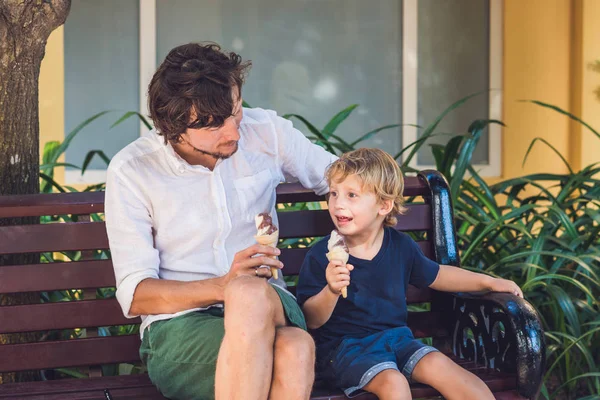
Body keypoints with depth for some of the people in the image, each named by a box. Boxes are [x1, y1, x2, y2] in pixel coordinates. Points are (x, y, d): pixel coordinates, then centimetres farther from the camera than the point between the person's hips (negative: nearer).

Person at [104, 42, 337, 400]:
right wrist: (225, 286, -23)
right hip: (178, 325, -2)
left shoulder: (266, 132, 5)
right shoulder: (131, 172, -4)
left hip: (270, 307, 2)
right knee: (250, 294, -39)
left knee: (295, 348, -38)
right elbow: (135, 296, -6)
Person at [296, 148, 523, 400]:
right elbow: (312, 320, -11)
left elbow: (435, 276, 21)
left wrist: (488, 282, 18)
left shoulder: (401, 247, 2)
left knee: (438, 365, -17)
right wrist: (331, 291, -31)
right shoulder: (321, 256, -11)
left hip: (394, 336, 4)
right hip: (344, 346, -4)